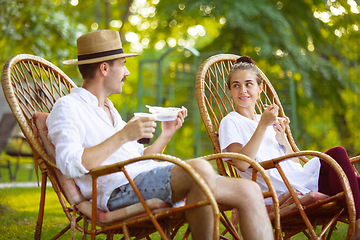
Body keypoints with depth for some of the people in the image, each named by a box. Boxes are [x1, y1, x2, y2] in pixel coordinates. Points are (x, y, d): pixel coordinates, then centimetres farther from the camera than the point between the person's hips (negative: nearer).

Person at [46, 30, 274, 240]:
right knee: (200, 168, -36)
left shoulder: (109, 110, 31)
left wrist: (166, 135, 22)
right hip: (120, 190, -8)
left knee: (249, 191, -9)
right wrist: (123, 136, -17)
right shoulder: (67, 107, 3)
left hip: (155, 177, 9)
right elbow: (71, 165, -16)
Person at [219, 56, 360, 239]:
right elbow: (242, 164, -13)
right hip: (280, 191, -7)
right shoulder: (230, 122, 5)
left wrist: (282, 138, 3)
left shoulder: (268, 121, 25)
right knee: (337, 154, -24)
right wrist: (263, 125, -14)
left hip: (298, 178, 7)